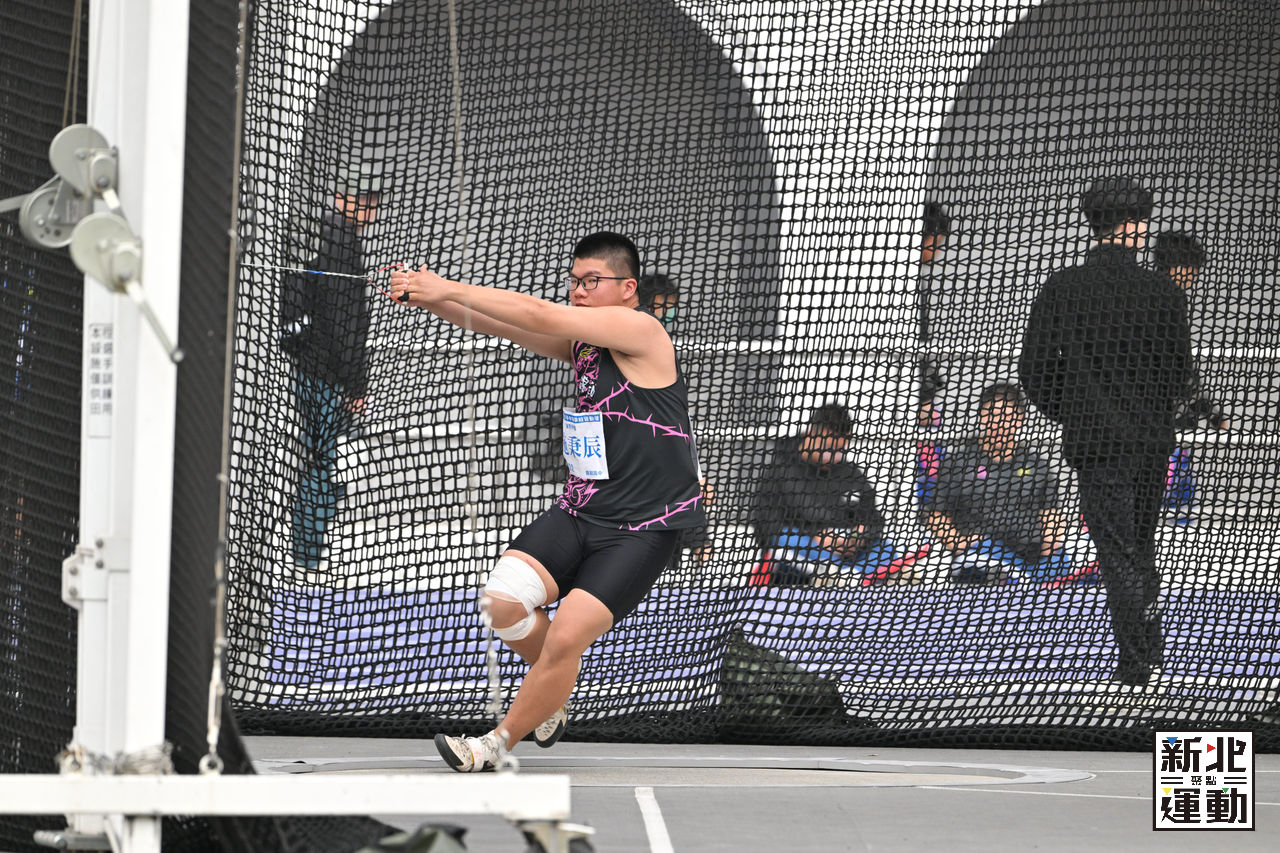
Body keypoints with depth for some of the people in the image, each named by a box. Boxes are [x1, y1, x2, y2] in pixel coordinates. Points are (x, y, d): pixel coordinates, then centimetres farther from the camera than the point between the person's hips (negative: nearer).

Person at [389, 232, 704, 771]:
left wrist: (451, 289, -19)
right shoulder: (578, 340, 10)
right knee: (502, 602, -13)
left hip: (642, 529, -7)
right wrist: (433, 300, -15)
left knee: (565, 639, -15)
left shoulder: (640, 330, -14)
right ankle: (553, 695, 14)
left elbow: (539, 316, -21)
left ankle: (498, 743, 4)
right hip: (579, 511, 7)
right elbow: (503, 326, 2)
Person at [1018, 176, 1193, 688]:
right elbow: (1180, 371, 2)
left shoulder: (1061, 289, -7)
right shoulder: (1162, 293, -5)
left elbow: (1034, 369, -4)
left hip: (1095, 438, -2)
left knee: (1117, 553, -1)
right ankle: (1151, 650, 21)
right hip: (1153, 441, 2)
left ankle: (1135, 663, -5)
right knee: (1141, 545, 18)